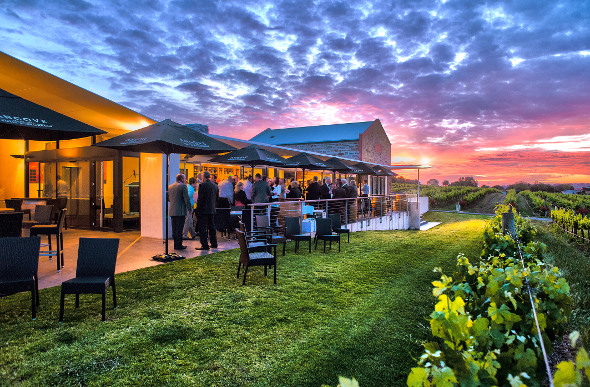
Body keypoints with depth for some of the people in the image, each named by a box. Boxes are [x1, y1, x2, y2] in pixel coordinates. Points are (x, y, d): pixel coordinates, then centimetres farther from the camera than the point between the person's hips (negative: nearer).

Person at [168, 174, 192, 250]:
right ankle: (178, 245, -1)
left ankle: (176, 244, 18)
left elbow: (168, 198, 19)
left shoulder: (170, 186, 12)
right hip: (180, 211, -7)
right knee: (179, 229, -4)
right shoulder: (183, 186, -9)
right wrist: (189, 209, -5)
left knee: (174, 229, 12)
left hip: (172, 211, 7)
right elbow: (186, 199, -13)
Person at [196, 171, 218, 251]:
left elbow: (200, 198, -14)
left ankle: (205, 245, -3)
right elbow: (217, 198, 13)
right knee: (211, 227, 16)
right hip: (212, 210, 7)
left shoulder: (202, 185, -12)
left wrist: (198, 209, -7)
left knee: (202, 228, -2)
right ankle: (214, 244, 23)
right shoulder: (215, 185, 8)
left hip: (203, 210, -7)